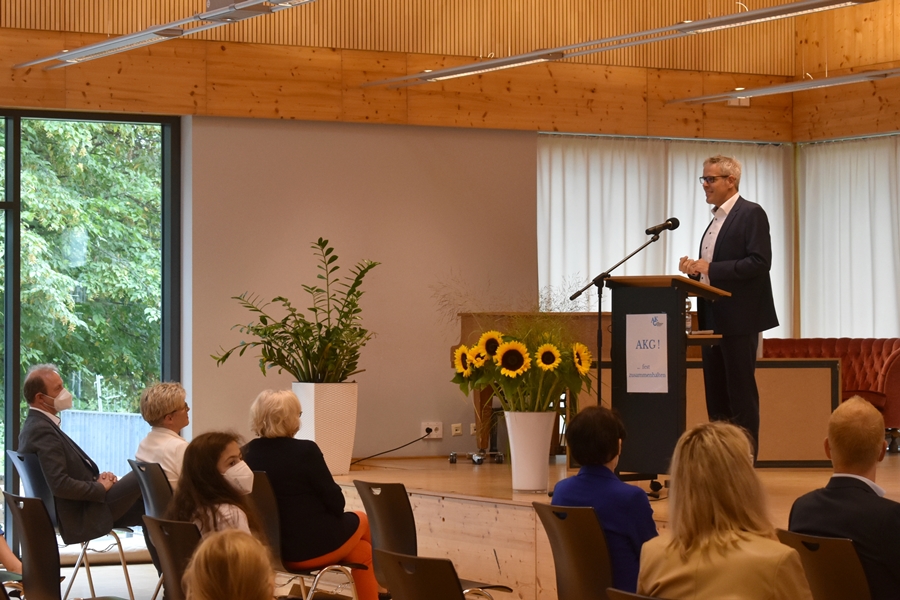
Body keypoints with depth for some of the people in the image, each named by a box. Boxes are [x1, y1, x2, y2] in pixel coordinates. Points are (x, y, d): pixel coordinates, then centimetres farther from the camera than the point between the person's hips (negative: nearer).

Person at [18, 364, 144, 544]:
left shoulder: (36, 425, 12)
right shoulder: (42, 430, -20)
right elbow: (60, 485, -27)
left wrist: (97, 477, 2)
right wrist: (100, 487, -14)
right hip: (84, 516, -10)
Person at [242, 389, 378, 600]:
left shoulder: (247, 454, -3)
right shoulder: (305, 451, -21)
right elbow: (335, 502, -13)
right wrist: (334, 516, 9)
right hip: (313, 546, -6)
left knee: (362, 550, 29)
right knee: (362, 521, 29)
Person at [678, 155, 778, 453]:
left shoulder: (751, 214, -7)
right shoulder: (716, 218, 19)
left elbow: (760, 261, -18)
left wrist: (710, 268, -18)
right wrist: (695, 269, 3)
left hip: (739, 318, -9)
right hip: (713, 318, 9)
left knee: (741, 392, -7)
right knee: (716, 393, 9)